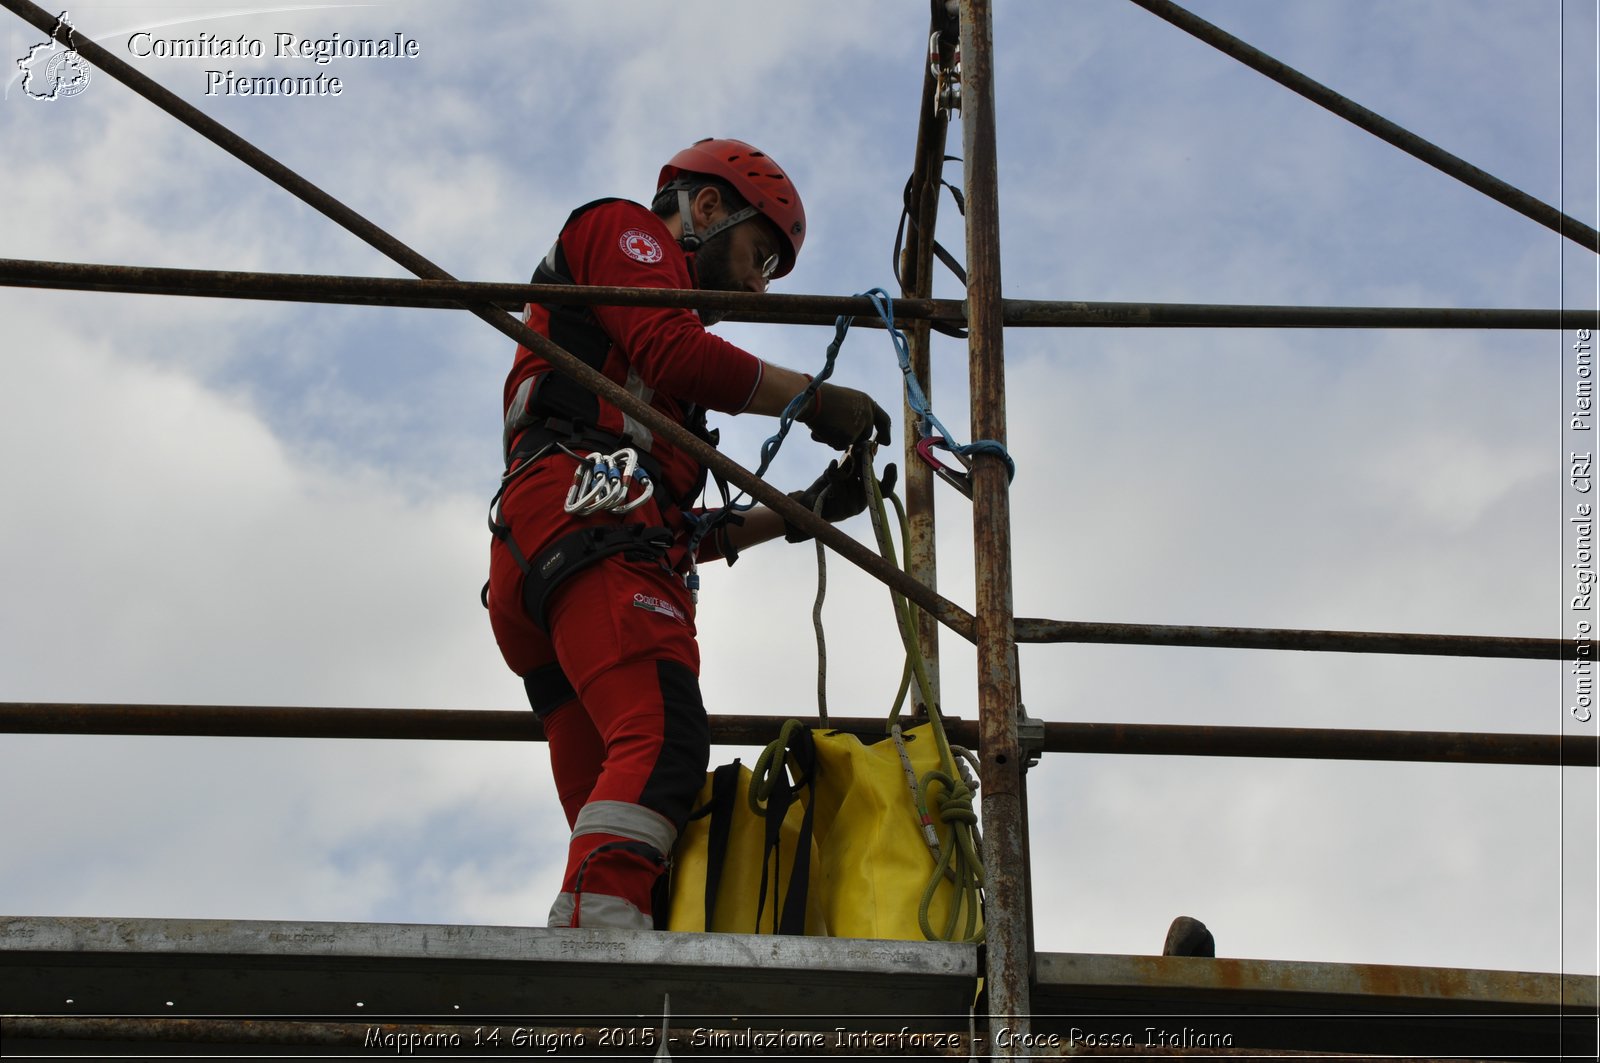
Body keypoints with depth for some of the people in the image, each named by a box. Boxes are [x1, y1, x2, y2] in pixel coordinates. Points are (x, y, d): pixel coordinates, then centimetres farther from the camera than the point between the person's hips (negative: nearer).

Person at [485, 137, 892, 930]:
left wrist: (803, 510, 27)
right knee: (664, 744, -29)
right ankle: (602, 929, -47)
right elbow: (675, 353, -4)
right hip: (585, 510, -9)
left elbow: (681, 531, 31)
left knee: (613, 825, -6)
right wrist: (816, 400, 3)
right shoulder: (620, 230, 17)